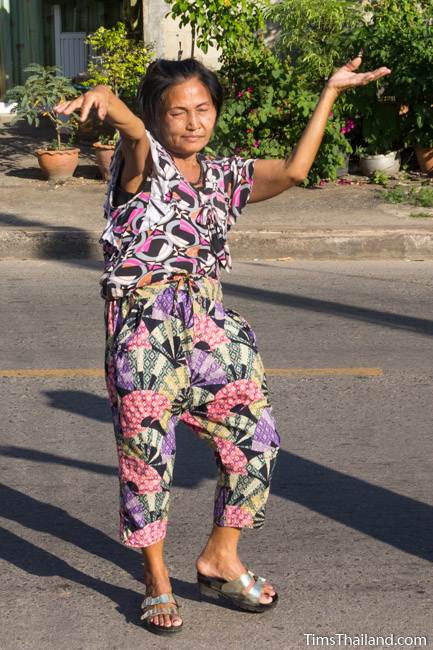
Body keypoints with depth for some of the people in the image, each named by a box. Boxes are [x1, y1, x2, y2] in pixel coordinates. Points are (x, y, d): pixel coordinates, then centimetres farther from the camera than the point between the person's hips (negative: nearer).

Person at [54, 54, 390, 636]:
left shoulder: (224, 176, 14)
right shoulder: (143, 162, -3)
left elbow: (293, 170, 6)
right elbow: (134, 132, -26)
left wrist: (330, 92, 10)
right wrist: (104, 100, -50)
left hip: (209, 322, 6)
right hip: (145, 325, -6)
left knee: (256, 439, 5)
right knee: (146, 450, 0)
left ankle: (220, 558, 25)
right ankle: (156, 578, 19)